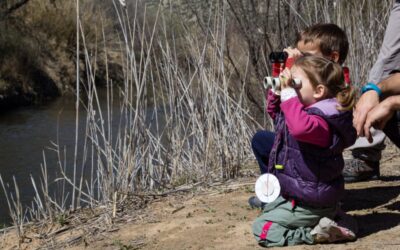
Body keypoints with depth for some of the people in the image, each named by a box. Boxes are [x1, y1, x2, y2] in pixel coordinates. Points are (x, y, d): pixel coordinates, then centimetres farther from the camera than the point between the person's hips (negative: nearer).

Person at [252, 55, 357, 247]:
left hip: (309, 203, -11)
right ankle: (323, 218, 17)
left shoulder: (322, 122, -26)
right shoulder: (306, 111, 6)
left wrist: (288, 93, -40)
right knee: (268, 210, 33)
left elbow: (301, 127, -51)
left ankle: (316, 233, -14)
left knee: (262, 229, -14)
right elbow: (274, 112, 23)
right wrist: (277, 90, 3)